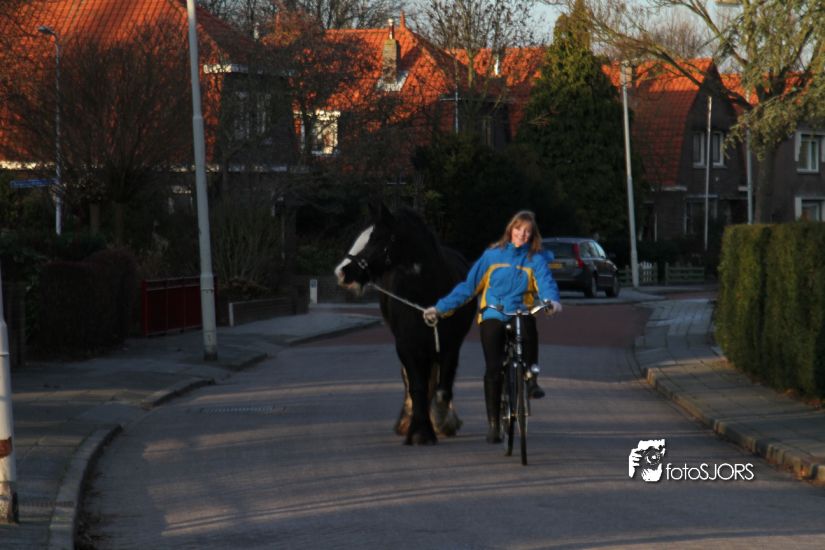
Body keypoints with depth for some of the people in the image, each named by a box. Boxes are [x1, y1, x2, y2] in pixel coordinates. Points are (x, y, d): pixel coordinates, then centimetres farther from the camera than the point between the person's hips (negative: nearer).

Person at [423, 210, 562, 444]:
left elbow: (546, 282, -11)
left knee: (529, 328, -37)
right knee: (493, 370, -10)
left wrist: (552, 300, -35)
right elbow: (468, 285, 6)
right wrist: (440, 308, 0)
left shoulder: (535, 258, 5)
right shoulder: (493, 255, 5)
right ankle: (493, 421, 2)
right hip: (493, 316, 0)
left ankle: (531, 379, -18)